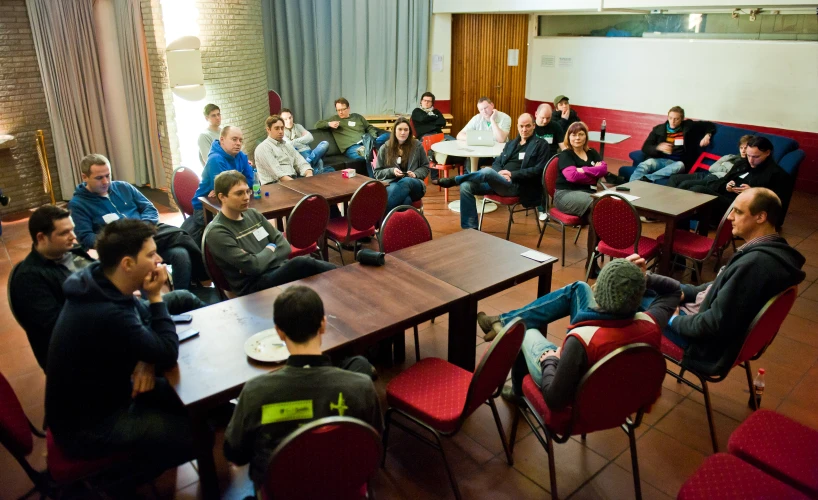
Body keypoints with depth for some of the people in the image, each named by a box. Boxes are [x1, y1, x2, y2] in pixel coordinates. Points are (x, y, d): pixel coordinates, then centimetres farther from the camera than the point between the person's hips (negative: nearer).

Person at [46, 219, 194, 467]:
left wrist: (147, 360, -13)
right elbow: (168, 354, -25)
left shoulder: (102, 284, -7)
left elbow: (145, 323, 7)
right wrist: (156, 297, -19)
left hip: (102, 393, 9)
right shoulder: (107, 315, -36)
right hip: (88, 426, -9)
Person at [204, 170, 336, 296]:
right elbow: (252, 266, -17)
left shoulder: (252, 214, 12)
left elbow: (285, 246, 8)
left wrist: (265, 257, -10)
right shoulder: (217, 232, -9)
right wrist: (270, 250, 0)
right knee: (303, 263, -32)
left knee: (332, 271, -17)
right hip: (253, 285, -7)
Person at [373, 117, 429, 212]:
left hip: (413, 185, 1)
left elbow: (425, 167, 19)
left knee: (406, 181, -40)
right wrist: (392, 171, -6)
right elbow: (377, 173, 14)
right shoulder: (385, 148, 11)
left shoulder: (417, 145, 12)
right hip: (391, 183, 0)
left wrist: (415, 174, -3)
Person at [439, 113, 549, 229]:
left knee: (487, 171, -35)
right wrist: (499, 174, -6)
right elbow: (497, 163, 19)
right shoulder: (511, 144, 23)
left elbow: (538, 170, -6)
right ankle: (470, 229, -13)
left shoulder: (541, 144, 5)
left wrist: (512, 174, -12)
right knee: (466, 186, -16)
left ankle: (454, 180, -12)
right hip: (497, 182, 7)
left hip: (516, 185, -7)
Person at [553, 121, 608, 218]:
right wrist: (595, 172, -2)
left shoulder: (592, 153, 20)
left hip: (588, 192, 6)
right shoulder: (565, 155, 2)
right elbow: (573, 176, -15)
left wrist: (584, 170, -11)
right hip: (566, 194, -6)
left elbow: (604, 169, 3)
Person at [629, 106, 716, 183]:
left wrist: (707, 135, -2)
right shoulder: (659, 129, 12)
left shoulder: (688, 126, 12)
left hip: (677, 162, -1)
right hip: (660, 160, 1)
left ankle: (644, 179, -59)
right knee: (645, 164, -35)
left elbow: (710, 125, 20)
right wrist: (658, 147, -16)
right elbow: (645, 148, 5)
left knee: (679, 166, -40)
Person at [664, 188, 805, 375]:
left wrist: (675, 321, -14)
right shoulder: (774, 248, -1)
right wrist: (686, 293, 2)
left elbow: (716, 324, -29)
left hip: (713, 342, -9)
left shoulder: (754, 263, -33)